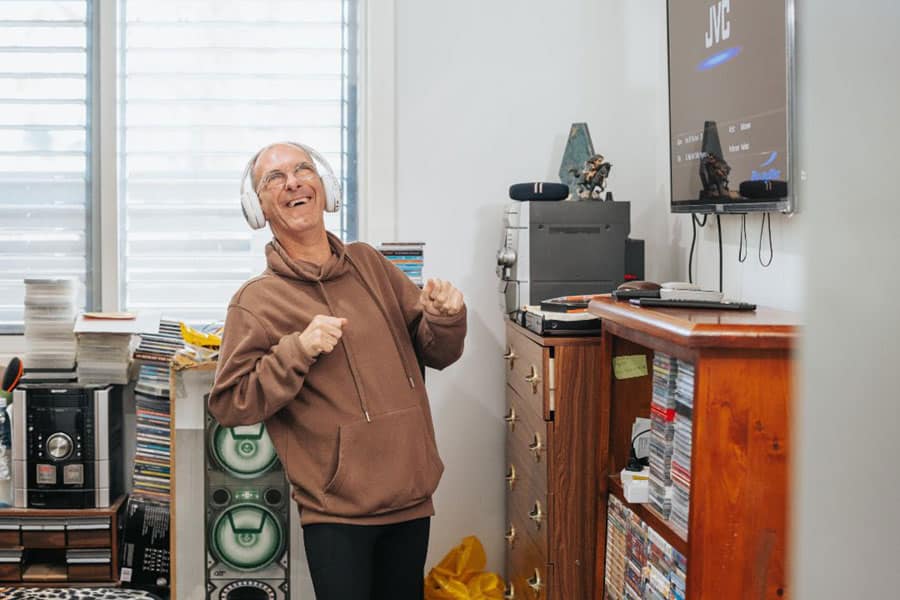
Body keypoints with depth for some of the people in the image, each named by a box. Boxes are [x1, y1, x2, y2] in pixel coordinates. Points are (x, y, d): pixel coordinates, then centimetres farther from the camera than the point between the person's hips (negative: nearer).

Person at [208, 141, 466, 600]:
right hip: (337, 510, -5)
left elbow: (436, 354, 14)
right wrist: (298, 351, -19)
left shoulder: (369, 264, 8)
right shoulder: (256, 300, -5)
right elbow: (228, 404, -9)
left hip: (411, 494, 5)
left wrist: (446, 317, -8)